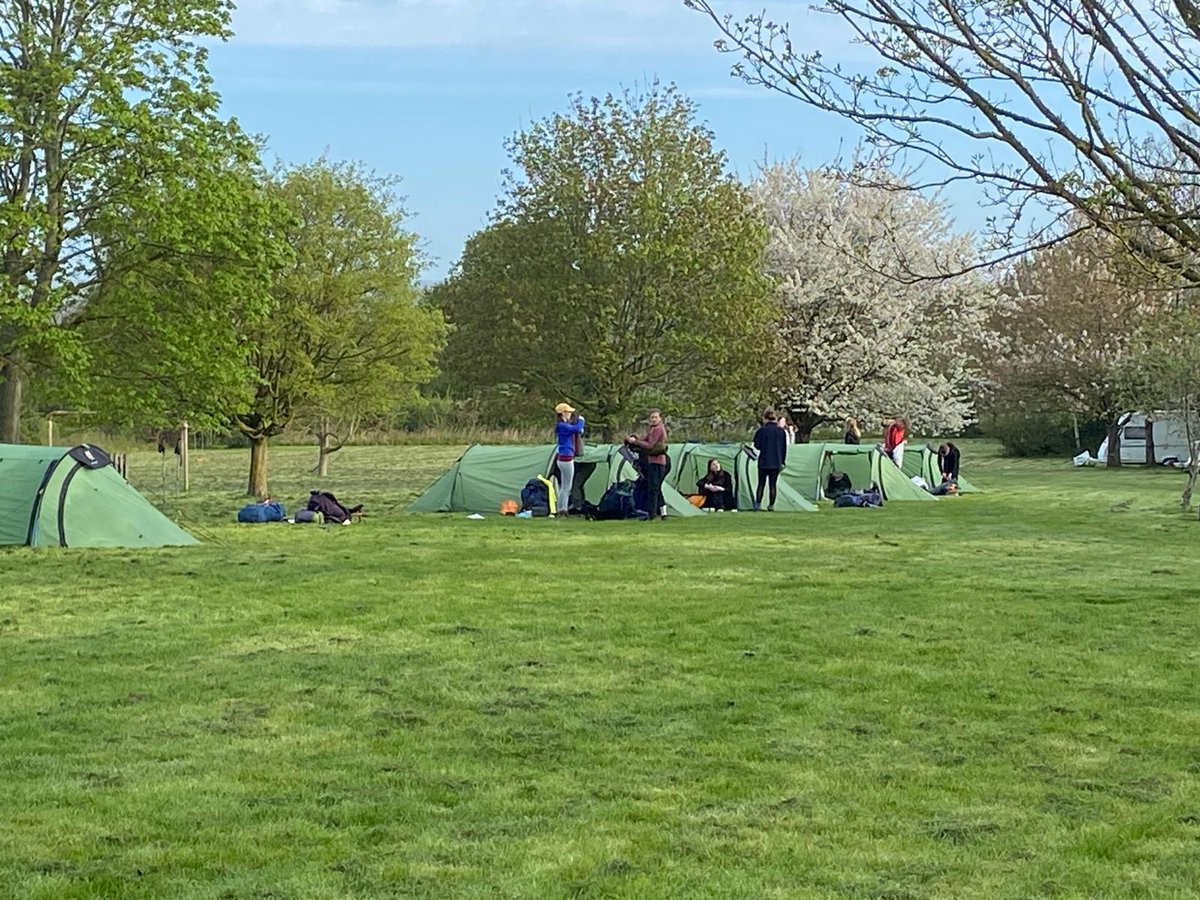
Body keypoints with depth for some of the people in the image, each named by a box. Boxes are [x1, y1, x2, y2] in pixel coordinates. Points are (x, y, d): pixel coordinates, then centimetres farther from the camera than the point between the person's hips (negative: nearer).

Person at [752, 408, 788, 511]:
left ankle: (758, 505, 4)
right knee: (773, 483, 6)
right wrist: (783, 461, 15)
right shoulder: (781, 431, 4)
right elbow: (784, 447, 9)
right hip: (776, 463, 2)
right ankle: (771, 505, 4)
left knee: (761, 483, 7)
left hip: (764, 462, -2)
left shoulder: (762, 430, -8)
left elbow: (757, 445, -8)